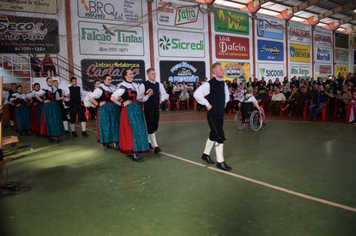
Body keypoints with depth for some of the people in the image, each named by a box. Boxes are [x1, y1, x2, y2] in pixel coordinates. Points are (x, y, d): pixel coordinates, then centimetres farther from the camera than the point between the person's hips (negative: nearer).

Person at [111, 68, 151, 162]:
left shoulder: (135, 85, 11)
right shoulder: (123, 87, -11)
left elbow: (140, 98, 14)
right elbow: (112, 98, -14)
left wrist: (148, 95, 0)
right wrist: (122, 104, -9)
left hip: (137, 109, 8)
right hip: (128, 110, -8)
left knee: (138, 129, 11)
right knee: (133, 130, -7)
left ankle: (129, 150, 24)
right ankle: (134, 154, -1)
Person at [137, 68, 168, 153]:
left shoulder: (159, 84, 7)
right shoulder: (143, 85, -7)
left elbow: (164, 94, 15)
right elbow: (138, 96, -10)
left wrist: (161, 99, -3)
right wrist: (146, 95, -23)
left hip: (156, 108, 5)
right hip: (148, 109, -5)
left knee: (155, 127, 12)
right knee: (151, 127, -6)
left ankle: (149, 141, 33)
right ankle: (155, 146, -2)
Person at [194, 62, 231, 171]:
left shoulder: (223, 84, 8)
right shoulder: (209, 84, -17)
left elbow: (226, 93, 31)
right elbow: (197, 94, -26)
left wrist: (225, 102, 18)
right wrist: (207, 104, -20)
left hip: (220, 114, 8)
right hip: (213, 114, -8)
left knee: (213, 135, 18)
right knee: (220, 137, -9)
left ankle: (206, 154, 37)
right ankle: (220, 162, 3)